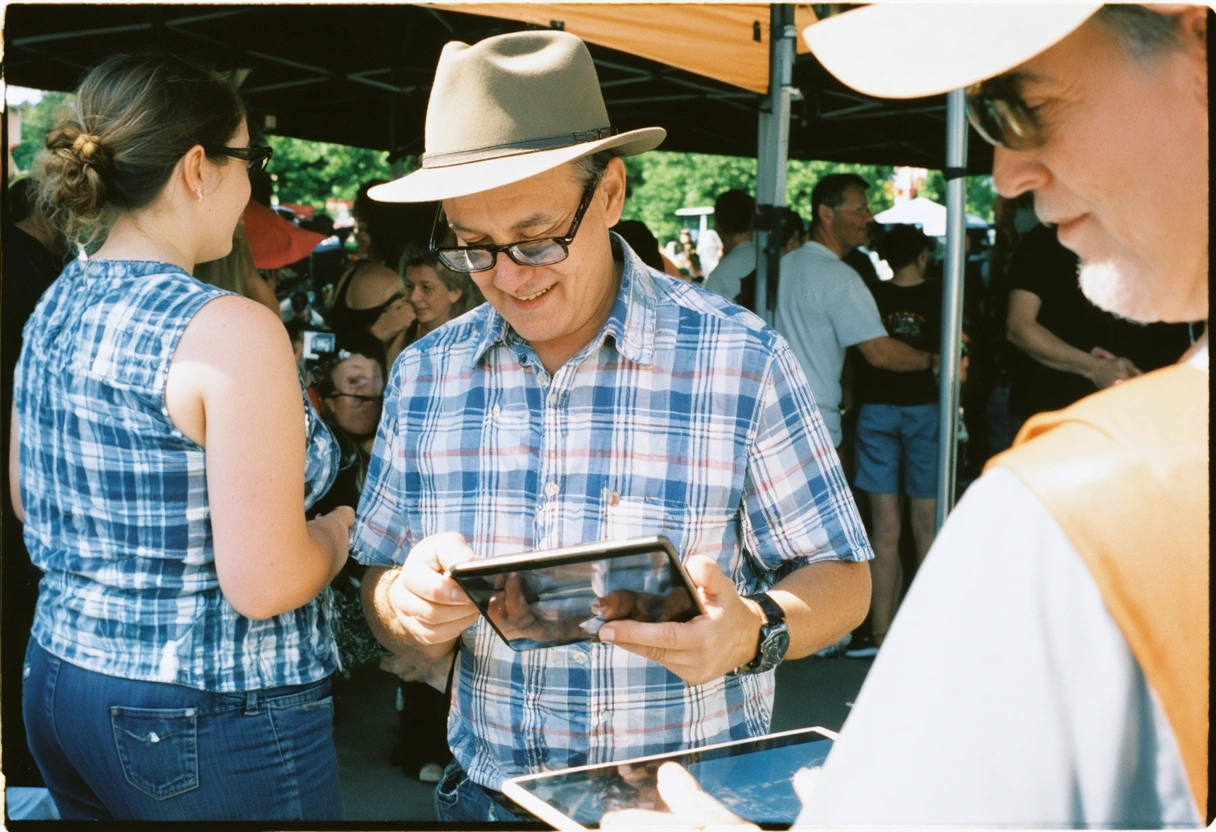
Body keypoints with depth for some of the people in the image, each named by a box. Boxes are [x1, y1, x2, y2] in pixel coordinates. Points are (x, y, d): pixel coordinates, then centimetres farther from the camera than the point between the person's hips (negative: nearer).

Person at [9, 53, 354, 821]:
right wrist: (338, 530, -5)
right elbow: (263, 583, -24)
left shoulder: (54, 309, 3)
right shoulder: (232, 331, -22)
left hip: (58, 676, 8)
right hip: (209, 726, -8)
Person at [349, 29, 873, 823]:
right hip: (487, 796, 4)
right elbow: (381, 586, 9)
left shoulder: (743, 361, -5)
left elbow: (842, 580, -3)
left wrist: (753, 632, -22)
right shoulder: (424, 376, 5)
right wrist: (408, 605, -13)